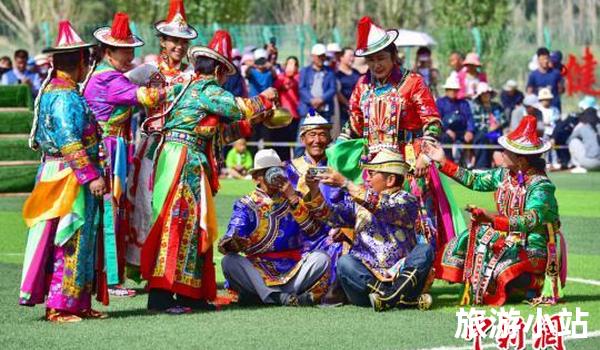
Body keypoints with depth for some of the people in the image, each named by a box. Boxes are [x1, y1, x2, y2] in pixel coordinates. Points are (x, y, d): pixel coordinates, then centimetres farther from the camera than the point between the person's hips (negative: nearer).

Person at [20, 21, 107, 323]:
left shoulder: (51, 91, 13)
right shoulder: (65, 97, -17)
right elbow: (70, 142, -22)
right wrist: (91, 176, -21)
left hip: (57, 174, 10)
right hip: (70, 178, -10)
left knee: (79, 241, 13)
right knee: (70, 241, -5)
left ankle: (79, 304, 17)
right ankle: (59, 306, -1)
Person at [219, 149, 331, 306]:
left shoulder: (294, 198, 15)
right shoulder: (246, 204, 9)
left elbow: (314, 230, -2)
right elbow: (228, 241, -7)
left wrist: (293, 199, -5)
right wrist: (234, 244, -32)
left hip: (292, 272, 1)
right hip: (258, 272, -1)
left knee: (321, 258, -25)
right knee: (229, 261, -28)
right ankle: (280, 297, -41)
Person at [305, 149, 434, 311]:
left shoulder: (407, 201, 2)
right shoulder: (359, 200, 16)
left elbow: (384, 207, -18)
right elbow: (332, 216, 3)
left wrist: (345, 184, -23)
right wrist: (315, 192, -12)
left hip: (400, 276, -2)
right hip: (366, 276, 2)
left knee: (425, 250, -25)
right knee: (345, 262, -26)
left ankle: (390, 296, -44)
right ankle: (402, 296, -40)